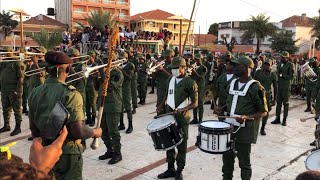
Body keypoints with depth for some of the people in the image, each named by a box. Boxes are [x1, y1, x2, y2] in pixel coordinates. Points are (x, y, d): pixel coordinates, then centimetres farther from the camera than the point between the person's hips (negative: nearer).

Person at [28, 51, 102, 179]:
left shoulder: (34, 93, -1)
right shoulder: (70, 94, -20)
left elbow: (34, 131, 7)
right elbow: (79, 132, -24)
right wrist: (95, 132, -5)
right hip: (67, 153, -6)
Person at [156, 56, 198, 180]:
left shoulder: (190, 83, -13)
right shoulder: (171, 79, 7)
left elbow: (195, 103, -12)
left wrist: (183, 109, -28)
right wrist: (161, 105, 6)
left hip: (182, 118, -6)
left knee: (181, 145, 5)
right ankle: (170, 169, 28)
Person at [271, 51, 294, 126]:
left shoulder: (290, 65, -5)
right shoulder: (279, 64, 12)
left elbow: (291, 76, -8)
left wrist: (282, 75, -16)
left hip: (286, 87, -5)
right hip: (279, 86, 5)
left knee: (285, 103, 3)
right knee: (278, 102, 8)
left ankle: (284, 120, 10)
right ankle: (277, 118, 15)